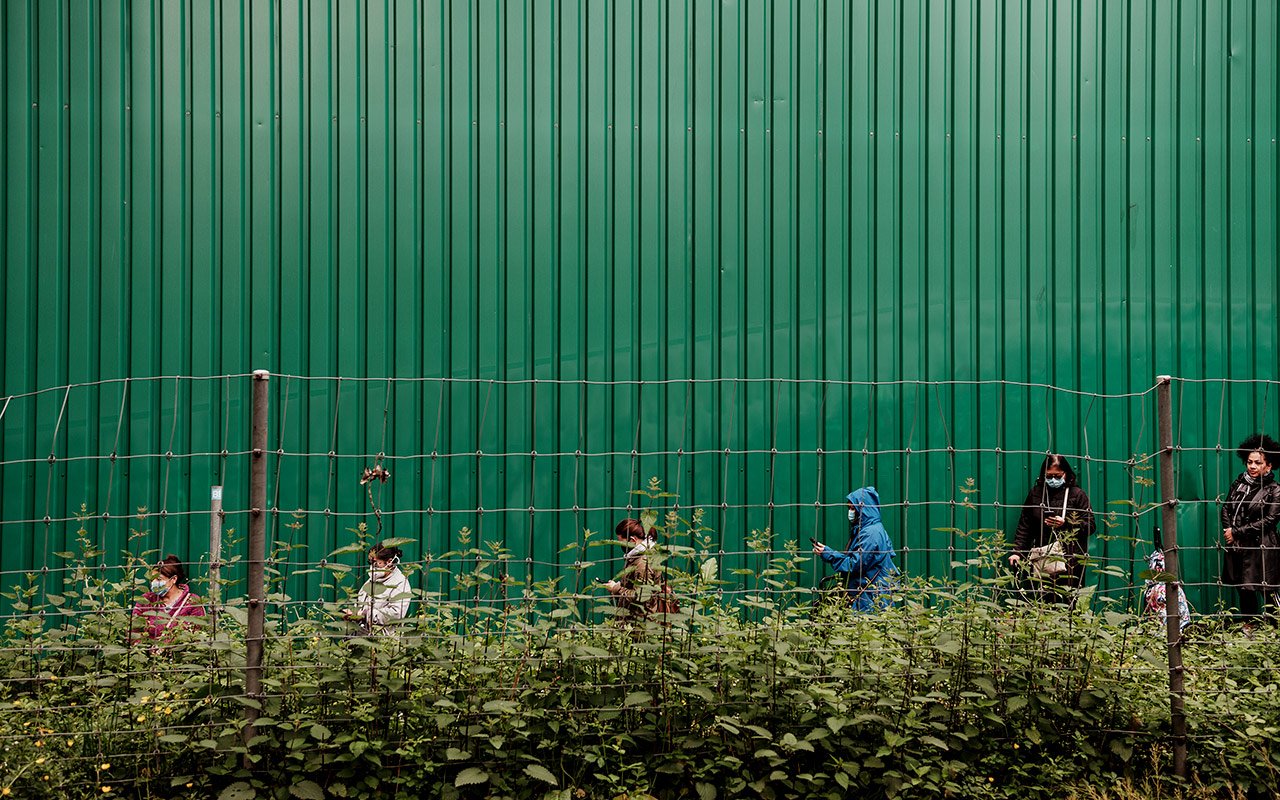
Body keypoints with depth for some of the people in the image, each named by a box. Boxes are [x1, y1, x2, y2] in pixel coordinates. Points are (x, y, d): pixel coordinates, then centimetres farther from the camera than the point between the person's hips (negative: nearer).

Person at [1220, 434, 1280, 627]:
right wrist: (1228, 530, -5)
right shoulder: (1238, 483, 8)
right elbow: (1226, 507, 14)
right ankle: (1249, 625, 26)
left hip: (1261, 548, -5)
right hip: (1237, 546, 5)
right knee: (1244, 589, 12)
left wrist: (1237, 532, -13)